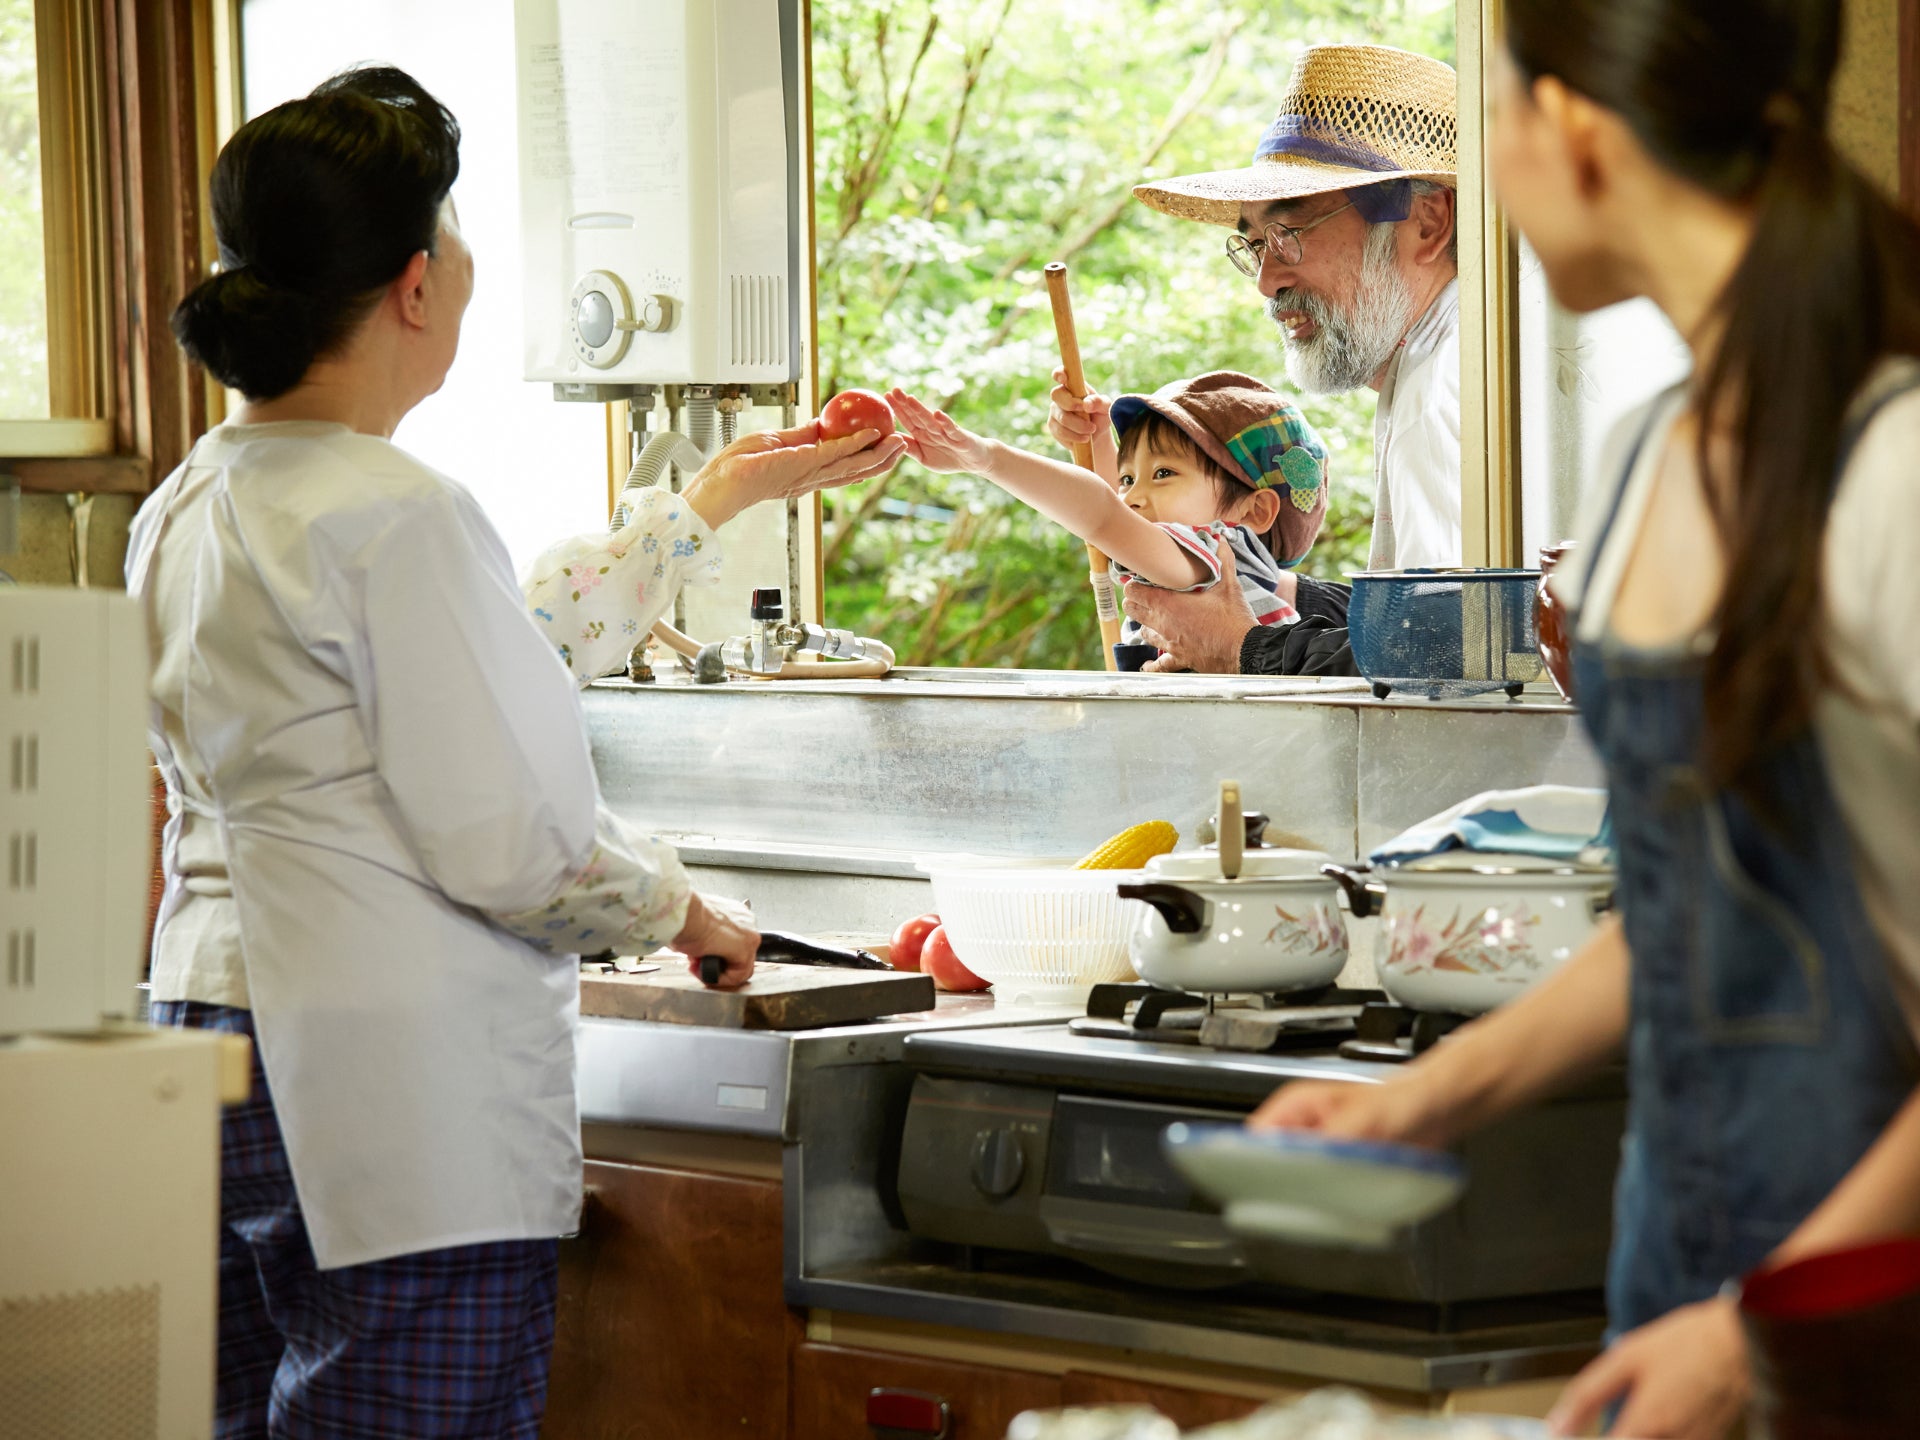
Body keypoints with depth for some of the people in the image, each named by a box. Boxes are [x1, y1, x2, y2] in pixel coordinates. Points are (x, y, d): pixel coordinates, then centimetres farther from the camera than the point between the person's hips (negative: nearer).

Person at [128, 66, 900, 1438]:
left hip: (217, 1026, 10)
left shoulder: (189, 509, 13)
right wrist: (675, 905, 3)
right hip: (396, 1099, -10)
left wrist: (711, 504, 32)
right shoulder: (395, 515, -17)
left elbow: (497, 643, 23)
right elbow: (508, 843, -17)